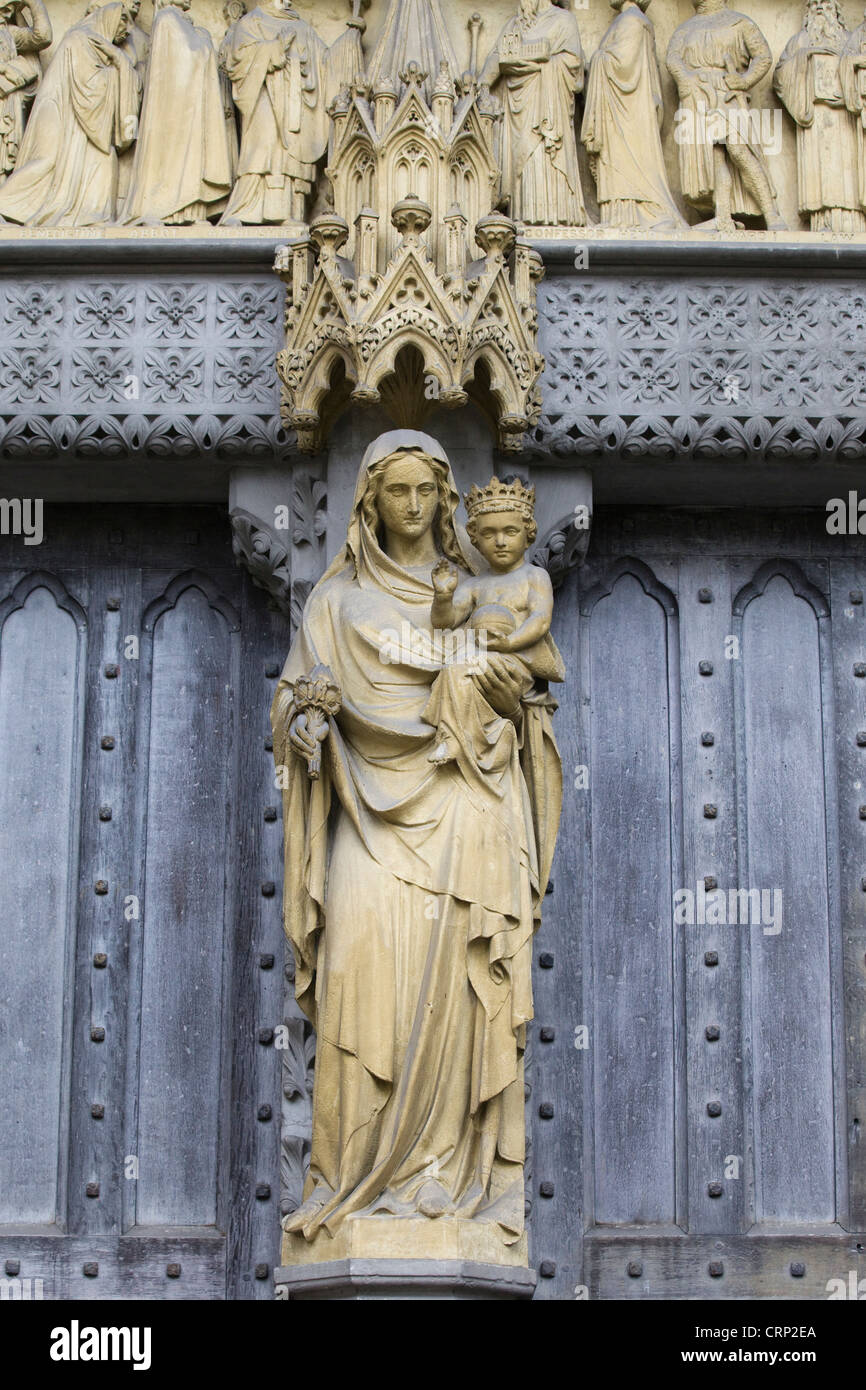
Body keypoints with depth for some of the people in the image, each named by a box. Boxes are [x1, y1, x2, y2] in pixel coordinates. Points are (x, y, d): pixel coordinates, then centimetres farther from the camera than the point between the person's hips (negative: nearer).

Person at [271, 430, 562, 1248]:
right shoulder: (338, 598, 12)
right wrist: (305, 717, -12)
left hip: (461, 805, 1)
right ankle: (360, 1167, -13)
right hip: (374, 804, -1)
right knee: (366, 956, -18)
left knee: (454, 976, -10)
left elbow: (525, 712, 17)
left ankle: (453, 1165, -6)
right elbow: (295, 693, 10)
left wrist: (510, 696, -6)